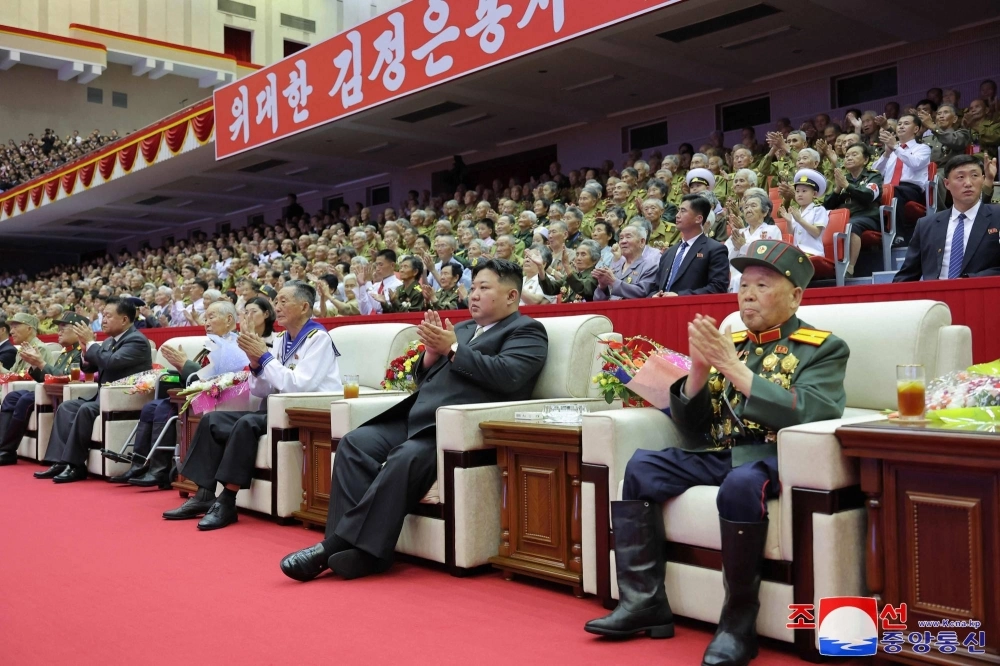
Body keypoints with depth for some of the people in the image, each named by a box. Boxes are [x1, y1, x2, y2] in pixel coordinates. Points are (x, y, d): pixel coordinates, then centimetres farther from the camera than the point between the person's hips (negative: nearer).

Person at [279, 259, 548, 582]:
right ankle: (340, 544, -16)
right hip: (420, 418, 8)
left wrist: (452, 349, -8)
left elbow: (508, 376, -14)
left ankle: (363, 550, -25)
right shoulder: (461, 328, 27)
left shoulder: (527, 331, 6)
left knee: (406, 458, -32)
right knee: (355, 442, -12)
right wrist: (432, 352, 3)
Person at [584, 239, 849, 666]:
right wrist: (698, 371, -5)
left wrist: (735, 368, -18)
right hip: (718, 455, 6)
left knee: (740, 484, -37)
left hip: (774, 458, -6)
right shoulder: (728, 343, 17)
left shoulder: (823, 349, 4)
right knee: (639, 467, -14)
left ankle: (739, 622, -21)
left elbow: (811, 414, -16)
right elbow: (692, 428, 14)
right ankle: (643, 602, -10)